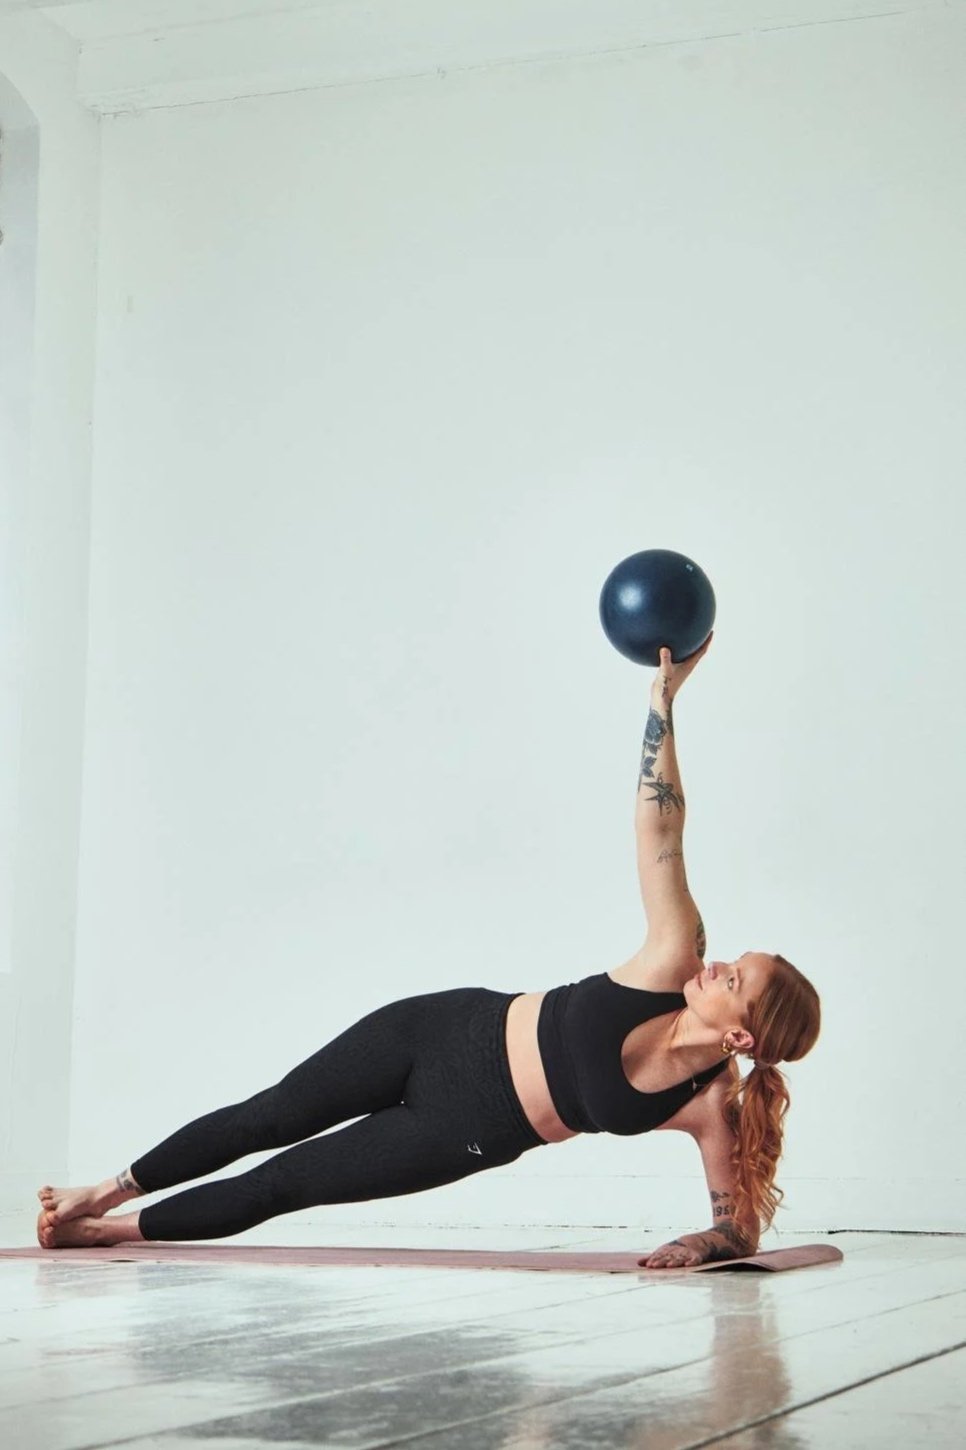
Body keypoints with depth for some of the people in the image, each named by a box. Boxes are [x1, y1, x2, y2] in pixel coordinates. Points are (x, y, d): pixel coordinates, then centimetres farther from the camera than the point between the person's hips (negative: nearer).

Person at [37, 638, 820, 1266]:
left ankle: (120, 1228, 30)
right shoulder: (675, 961, -19)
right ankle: (105, 1195, 35)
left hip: (470, 1131, -2)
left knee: (287, 1182, 7)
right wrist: (664, 695, -29)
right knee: (269, 1117, 12)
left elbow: (742, 1224, -11)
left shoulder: (707, 1105, -21)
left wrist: (701, 1246, -32)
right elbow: (659, 829, -22)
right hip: (449, 1029, 2)